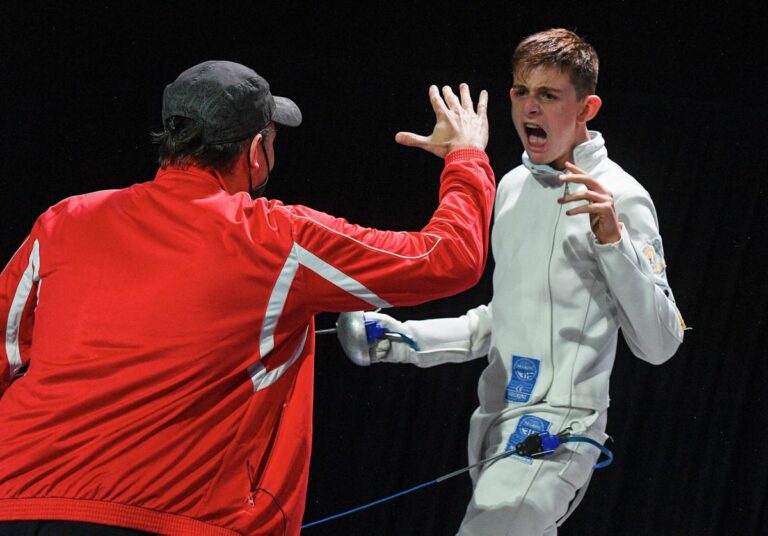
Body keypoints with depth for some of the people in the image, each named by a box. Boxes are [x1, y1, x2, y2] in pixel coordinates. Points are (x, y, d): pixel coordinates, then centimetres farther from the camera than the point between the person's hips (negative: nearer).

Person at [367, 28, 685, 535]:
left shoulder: (618, 197, -12)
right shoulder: (515, 185, 11)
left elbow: (660, 344, -16)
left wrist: (612, 238, -27)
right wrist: (406, 339, 13)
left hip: (553, 430, -8)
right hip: (497, 418, 8)